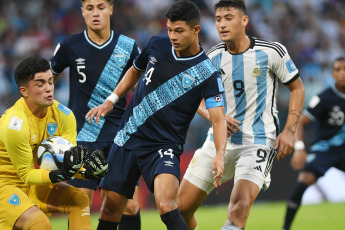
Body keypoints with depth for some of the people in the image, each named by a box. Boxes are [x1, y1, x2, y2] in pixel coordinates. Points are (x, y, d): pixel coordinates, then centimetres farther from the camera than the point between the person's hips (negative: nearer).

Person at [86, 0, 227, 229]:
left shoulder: (208, 74, -13)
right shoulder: (157, 45, 0)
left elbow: (218, 118, -20)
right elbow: (135, 71, 21)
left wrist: (220, 154, -36)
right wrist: (111, 100, 14)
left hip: (164, 148, -4)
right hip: (128, 139, 5)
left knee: (167, 205, -28)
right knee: (111, 206, 7)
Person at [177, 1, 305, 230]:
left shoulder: (272, 52, -7)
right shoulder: (212, 57, 1)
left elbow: (297, 88, 5)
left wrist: (289, 131, -5)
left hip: (257, 142, -4)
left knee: (240, 205, -28)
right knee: (181, 207, 1)